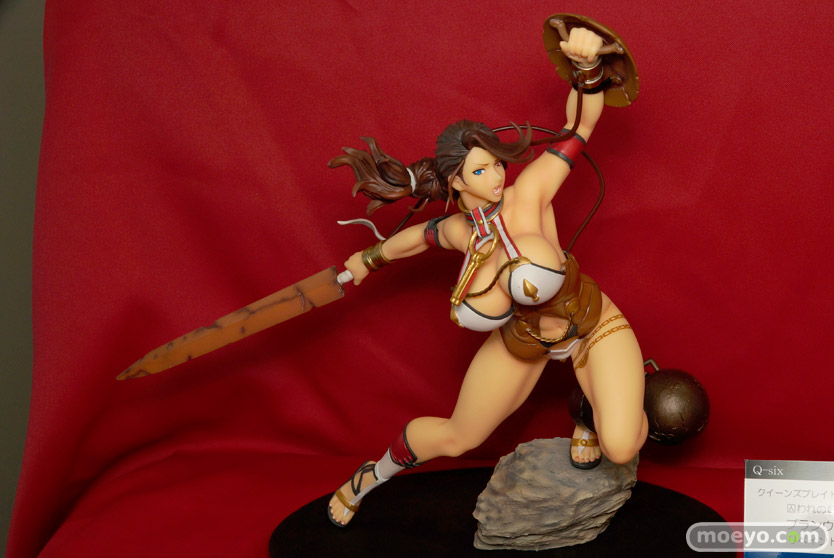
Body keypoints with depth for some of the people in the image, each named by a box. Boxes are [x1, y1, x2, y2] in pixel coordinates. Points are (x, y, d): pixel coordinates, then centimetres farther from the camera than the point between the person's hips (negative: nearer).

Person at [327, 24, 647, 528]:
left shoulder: (527, 195, -27)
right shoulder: (459, 232, -15)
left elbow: (582, 121, -30)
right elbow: (421, 235, 10)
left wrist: (589, 66, -49)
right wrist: (371, 258, 23)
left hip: (593, 327, -3)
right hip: (522, 341, 3)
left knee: (622, 447, -25)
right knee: (454, 438, 16)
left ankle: (588, 410, 12)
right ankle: (371, 477, 45)